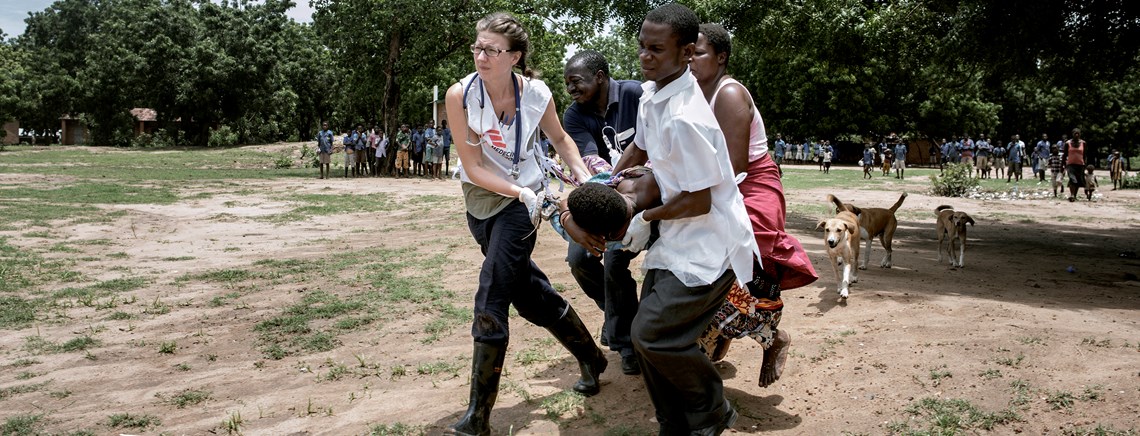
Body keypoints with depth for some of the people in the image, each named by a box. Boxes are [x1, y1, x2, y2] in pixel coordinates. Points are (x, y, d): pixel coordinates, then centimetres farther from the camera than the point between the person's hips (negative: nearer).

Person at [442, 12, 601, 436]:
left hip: (522, 201, -2)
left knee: (490, 301, -11)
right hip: (480, 198, 2)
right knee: (531, 293, 12)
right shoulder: (460, 94, -16)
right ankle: (591, 358, 35)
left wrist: (582, 173, -6)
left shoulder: (536, 93, -13)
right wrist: (519, 191, -22)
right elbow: (473, 167, -14)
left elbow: (559, 138, 9)